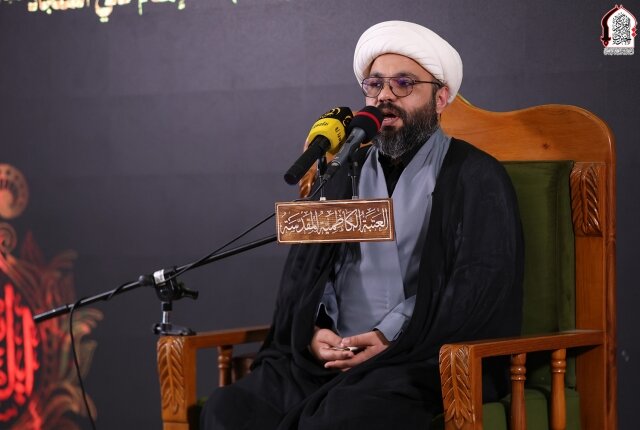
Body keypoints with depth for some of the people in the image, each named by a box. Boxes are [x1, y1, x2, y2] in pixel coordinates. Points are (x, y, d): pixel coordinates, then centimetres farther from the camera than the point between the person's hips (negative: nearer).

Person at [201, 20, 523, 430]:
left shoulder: (476, 177, 6)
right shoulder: (343, 175, 21)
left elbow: (483, 285, -5)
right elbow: (302, 269, 19)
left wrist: (392, 338, -14)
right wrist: (313, 332, -3)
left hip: (424, 363, -5)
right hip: (326, 360, 5)